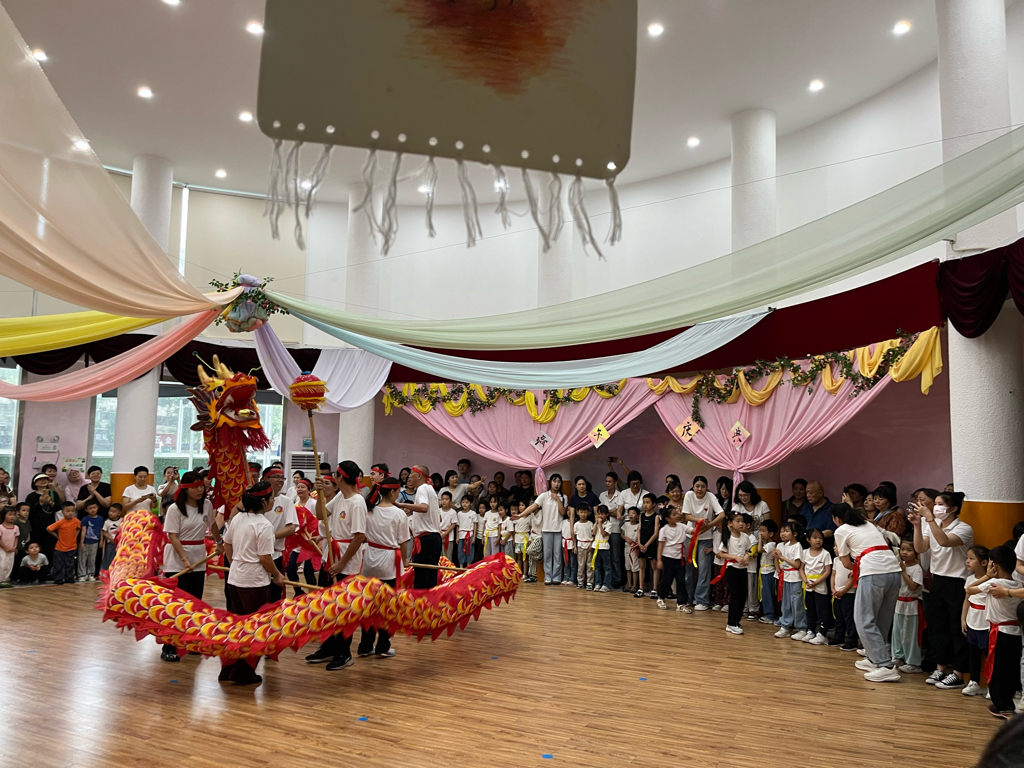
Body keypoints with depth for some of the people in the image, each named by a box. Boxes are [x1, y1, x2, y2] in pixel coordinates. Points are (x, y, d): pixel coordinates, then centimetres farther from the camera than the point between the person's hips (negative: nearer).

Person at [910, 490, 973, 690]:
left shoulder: (964, 529, -12)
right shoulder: (931, 526, 6)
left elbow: (945, 541, -32)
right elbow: (920, 548, -5)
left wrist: (928, 517, -34)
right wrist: (917, 525, -16)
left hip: (957, 583, -6)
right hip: (938, 581, 6)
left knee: (958, 629, 1)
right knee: (938, 627, 13)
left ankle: (958, 674, 9)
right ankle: (941, 667, 24)